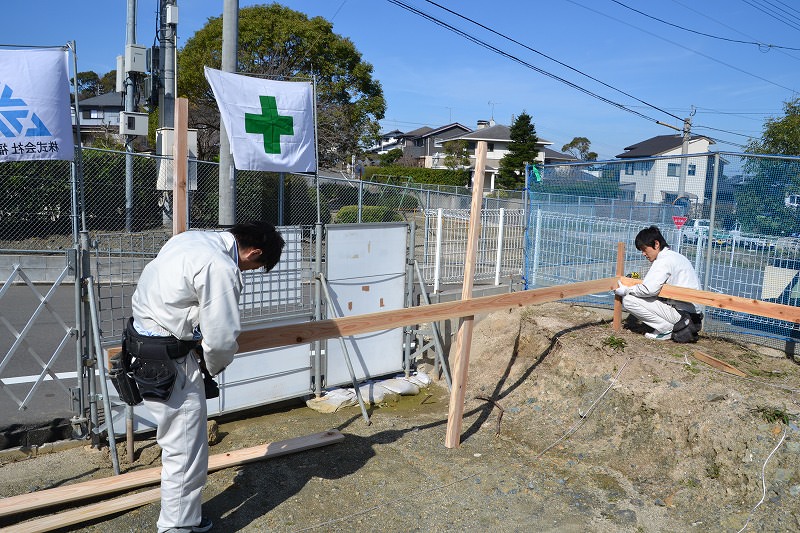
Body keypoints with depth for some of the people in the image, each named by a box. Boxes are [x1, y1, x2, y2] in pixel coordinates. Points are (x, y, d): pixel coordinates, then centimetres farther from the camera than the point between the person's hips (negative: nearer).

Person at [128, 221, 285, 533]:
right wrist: (214, 368, 2)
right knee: (186, 453, 2)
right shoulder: (221, 268, -22)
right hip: (169, 363, -10)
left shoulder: (193, 238, 7)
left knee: (179, 446, 20)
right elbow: (221, 339, -21)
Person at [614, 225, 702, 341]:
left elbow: (649, 289, -24)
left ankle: (669, 329, -9)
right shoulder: (674, 256, 16)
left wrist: (626, 290, -9)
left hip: (680, 312, -10)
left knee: (628, 300, -13)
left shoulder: (664, 261, -15)